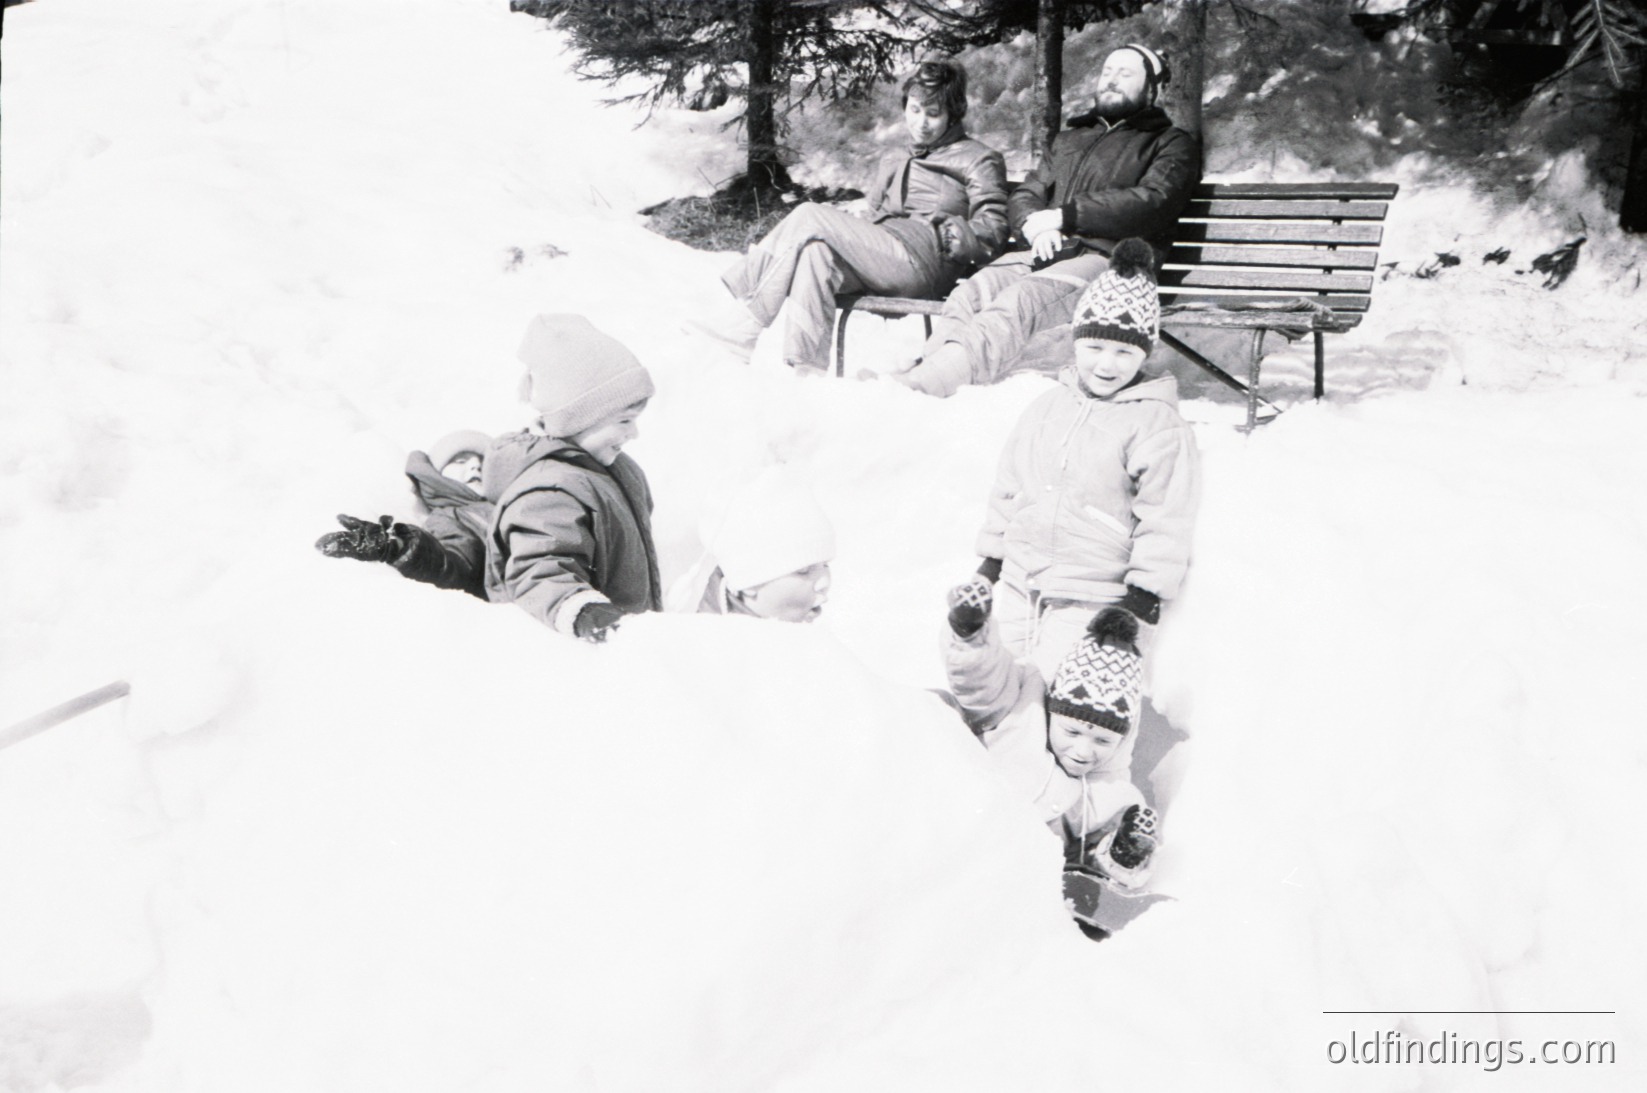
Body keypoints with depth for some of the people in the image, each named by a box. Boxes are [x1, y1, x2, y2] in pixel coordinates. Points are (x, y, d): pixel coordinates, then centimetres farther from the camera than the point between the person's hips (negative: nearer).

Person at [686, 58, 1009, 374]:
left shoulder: (979, 160, 14)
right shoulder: (894, 163, 34)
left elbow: (994, 231, 2)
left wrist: (957, 233, -18)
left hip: (923, 262, -6)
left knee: (810, 217, -19)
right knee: (816, 251, -27)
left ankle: (744, 323, -23)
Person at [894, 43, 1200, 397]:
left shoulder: (1172, 143, 17)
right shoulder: (1069, 138, 34)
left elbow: (1153, 202, -3)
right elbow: (1024, 195, 24)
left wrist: (1065, 215, -7)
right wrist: (1033, 222, -2)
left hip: (1107, 257, -5)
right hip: (1044, 251, 5)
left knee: (1020, 300, -35)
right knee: (969, 294, -28)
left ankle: (927, 382, -54)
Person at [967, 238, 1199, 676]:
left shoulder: (1158, 425, -9)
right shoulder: (1047, 407, 9)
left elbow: (1166, 516, -9)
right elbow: (1009, 487, 16)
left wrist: (1146, 590, -12)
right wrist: (992, 557, 17)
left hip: (1090, 599, -6)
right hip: (1018, 584, 6)